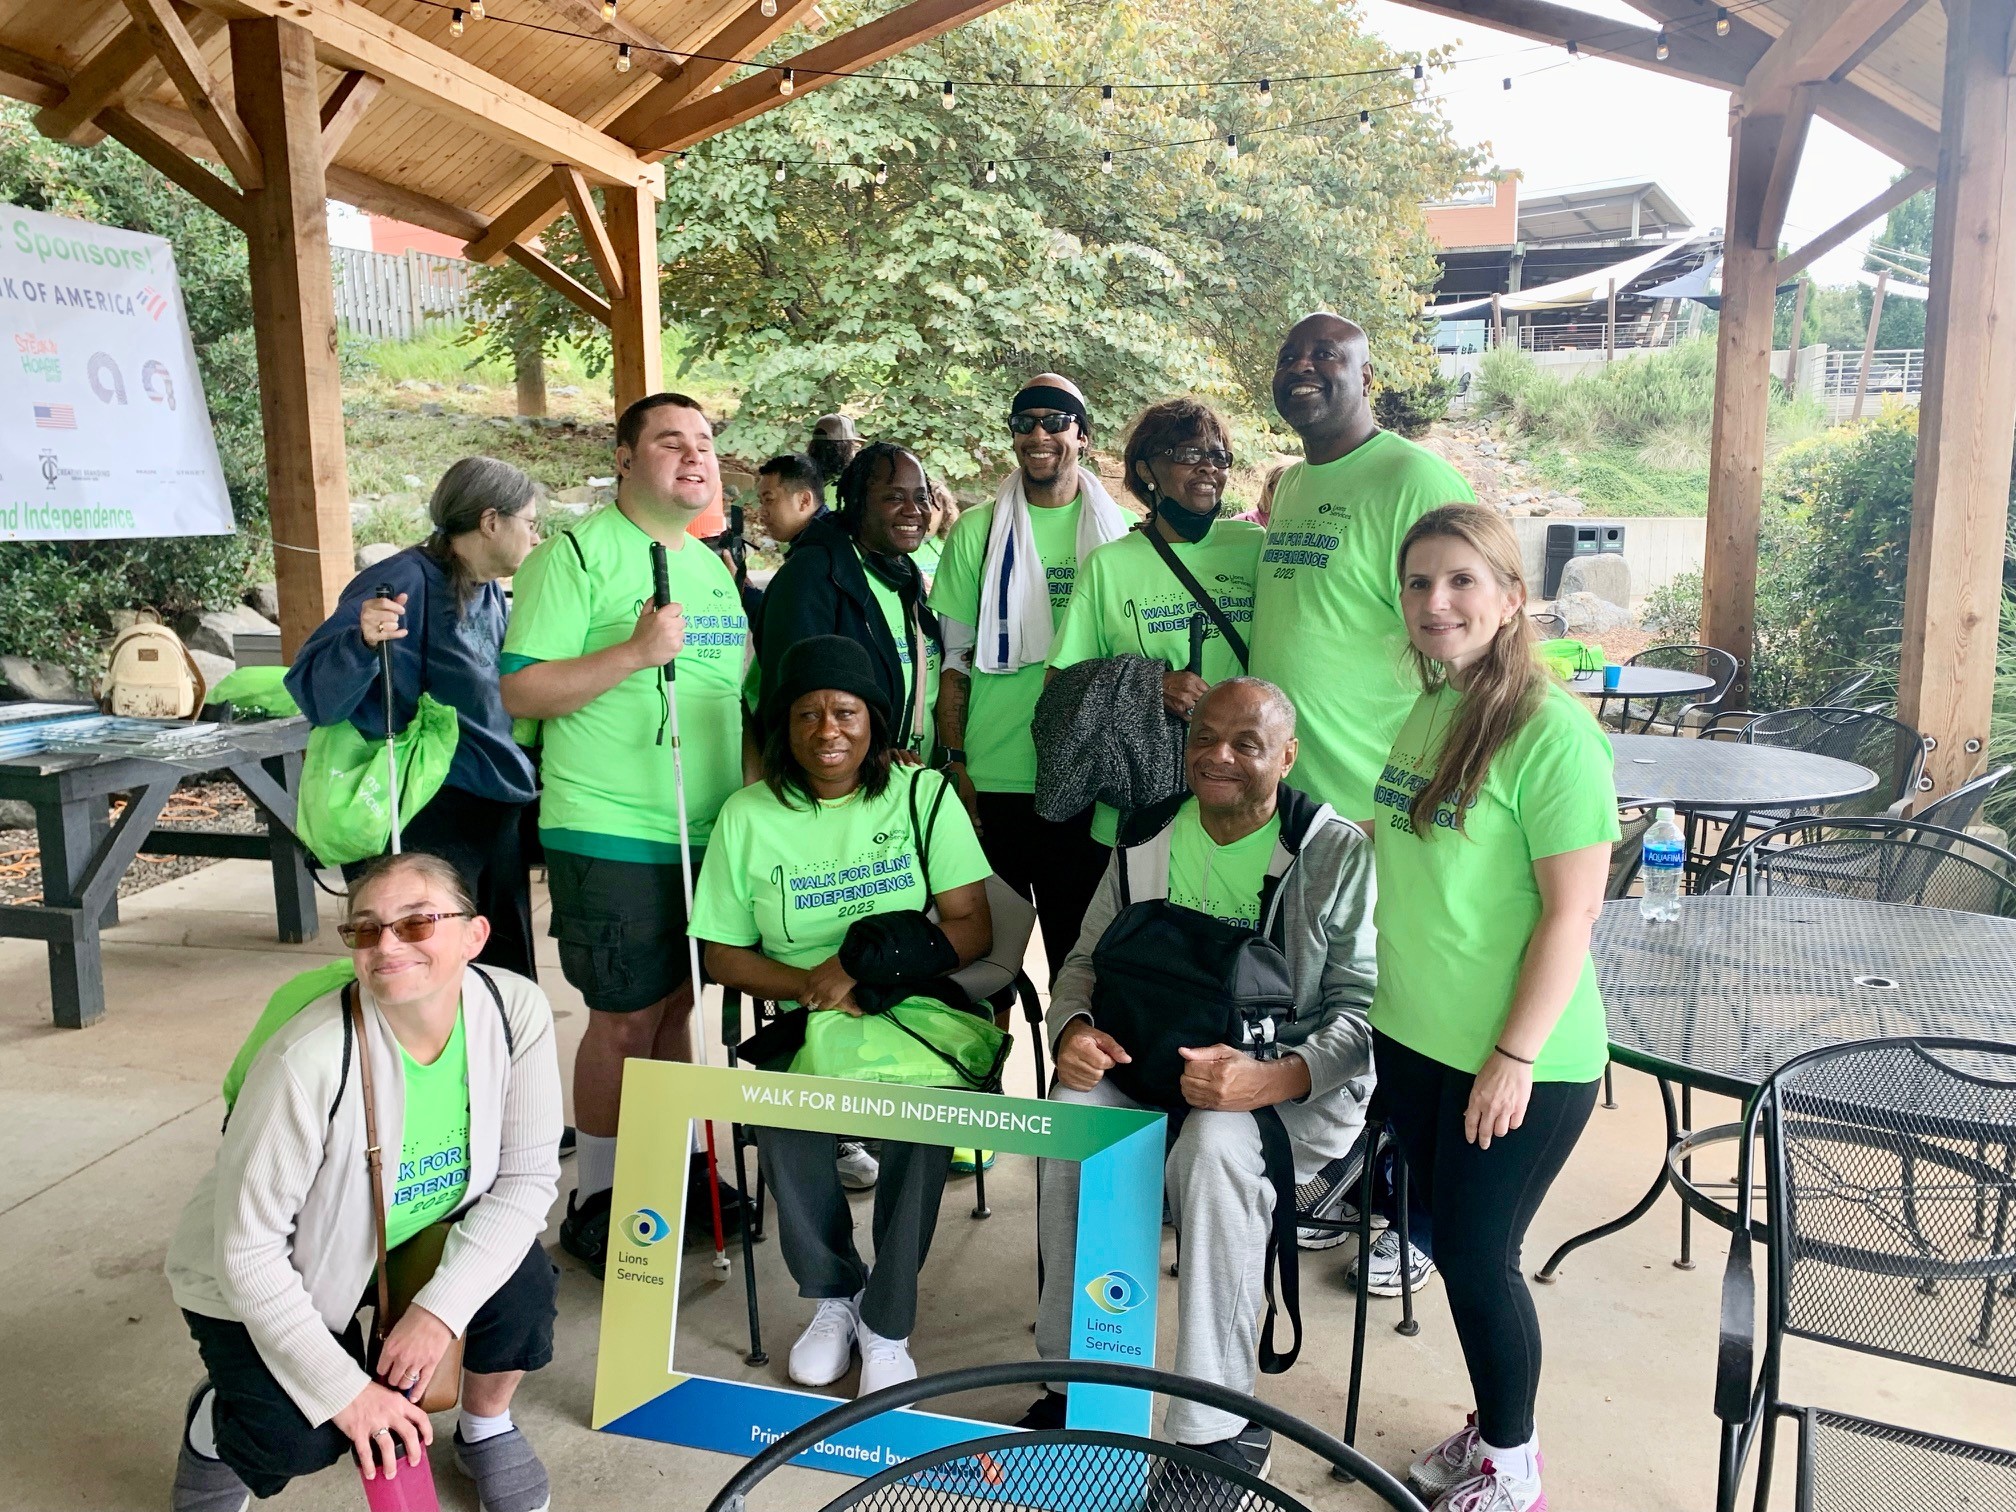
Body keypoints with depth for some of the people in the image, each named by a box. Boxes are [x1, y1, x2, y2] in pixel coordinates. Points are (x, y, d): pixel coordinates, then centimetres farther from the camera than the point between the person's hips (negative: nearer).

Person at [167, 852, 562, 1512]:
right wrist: (344, 1389, -21)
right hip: (262, 1282, -3)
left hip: (416, 1235, 4)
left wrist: (441, 1306, -23)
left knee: (522, 1281, -21)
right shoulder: (308, 1062, -35)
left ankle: (485, 1428, 12)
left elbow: (527, 1175, -14)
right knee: (301, 1441, -21)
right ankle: (217, 1422, 17)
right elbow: (248, 1250, -26)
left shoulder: (516, 1010, -24)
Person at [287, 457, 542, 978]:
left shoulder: (491, 595, 13)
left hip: (497, 817, 9)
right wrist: (362, 641, -39)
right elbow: (315, 691, -23)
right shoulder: (406, 583, -14)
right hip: (427, 824, -9)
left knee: (509, 985, 16)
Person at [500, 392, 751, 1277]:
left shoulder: (712, 564, 15)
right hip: (612, 832, -7)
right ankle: (596, 1203, 16)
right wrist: (636, 651, -24)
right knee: (625, 1017, 0)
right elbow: (521, 691, -14)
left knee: (675, 1003, 16)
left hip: (709, 832, 7)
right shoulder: (576, 555, -8)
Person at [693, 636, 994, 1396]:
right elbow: (724, 957, 5)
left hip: (917, 1013, -1)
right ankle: (833, 1294, 4)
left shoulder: (922, 794, 2)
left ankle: (887, 1323, -5)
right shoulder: (747, 815, 3)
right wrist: (810, 981, -14)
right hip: (804, 1022, 1)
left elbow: (971, 926, -2)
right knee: (782, 1124, -28)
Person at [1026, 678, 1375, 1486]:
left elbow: (1365, 1007, -11)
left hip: (1294, 1080, -4)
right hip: (1152, 1058, 4)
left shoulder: (1336, 852, -6)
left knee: (1214, 1146, -36)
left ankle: (1220, 1424, -18)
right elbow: (1087, 960, 13)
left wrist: (1272, 1081, -28)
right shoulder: (1145, 839, 8)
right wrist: (1074, 1029, -10)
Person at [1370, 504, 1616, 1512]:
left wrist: (1516, 1058, -19)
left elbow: (1572, 911, -20)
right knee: (1453, 1243, 19)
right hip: (1414, 1034, 7)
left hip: (1517, 1057, -7)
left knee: (1478, 1257, 6)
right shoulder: (1429, 712, 5)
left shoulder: (1552, 732, -19)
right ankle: (1493, 1427, 41)